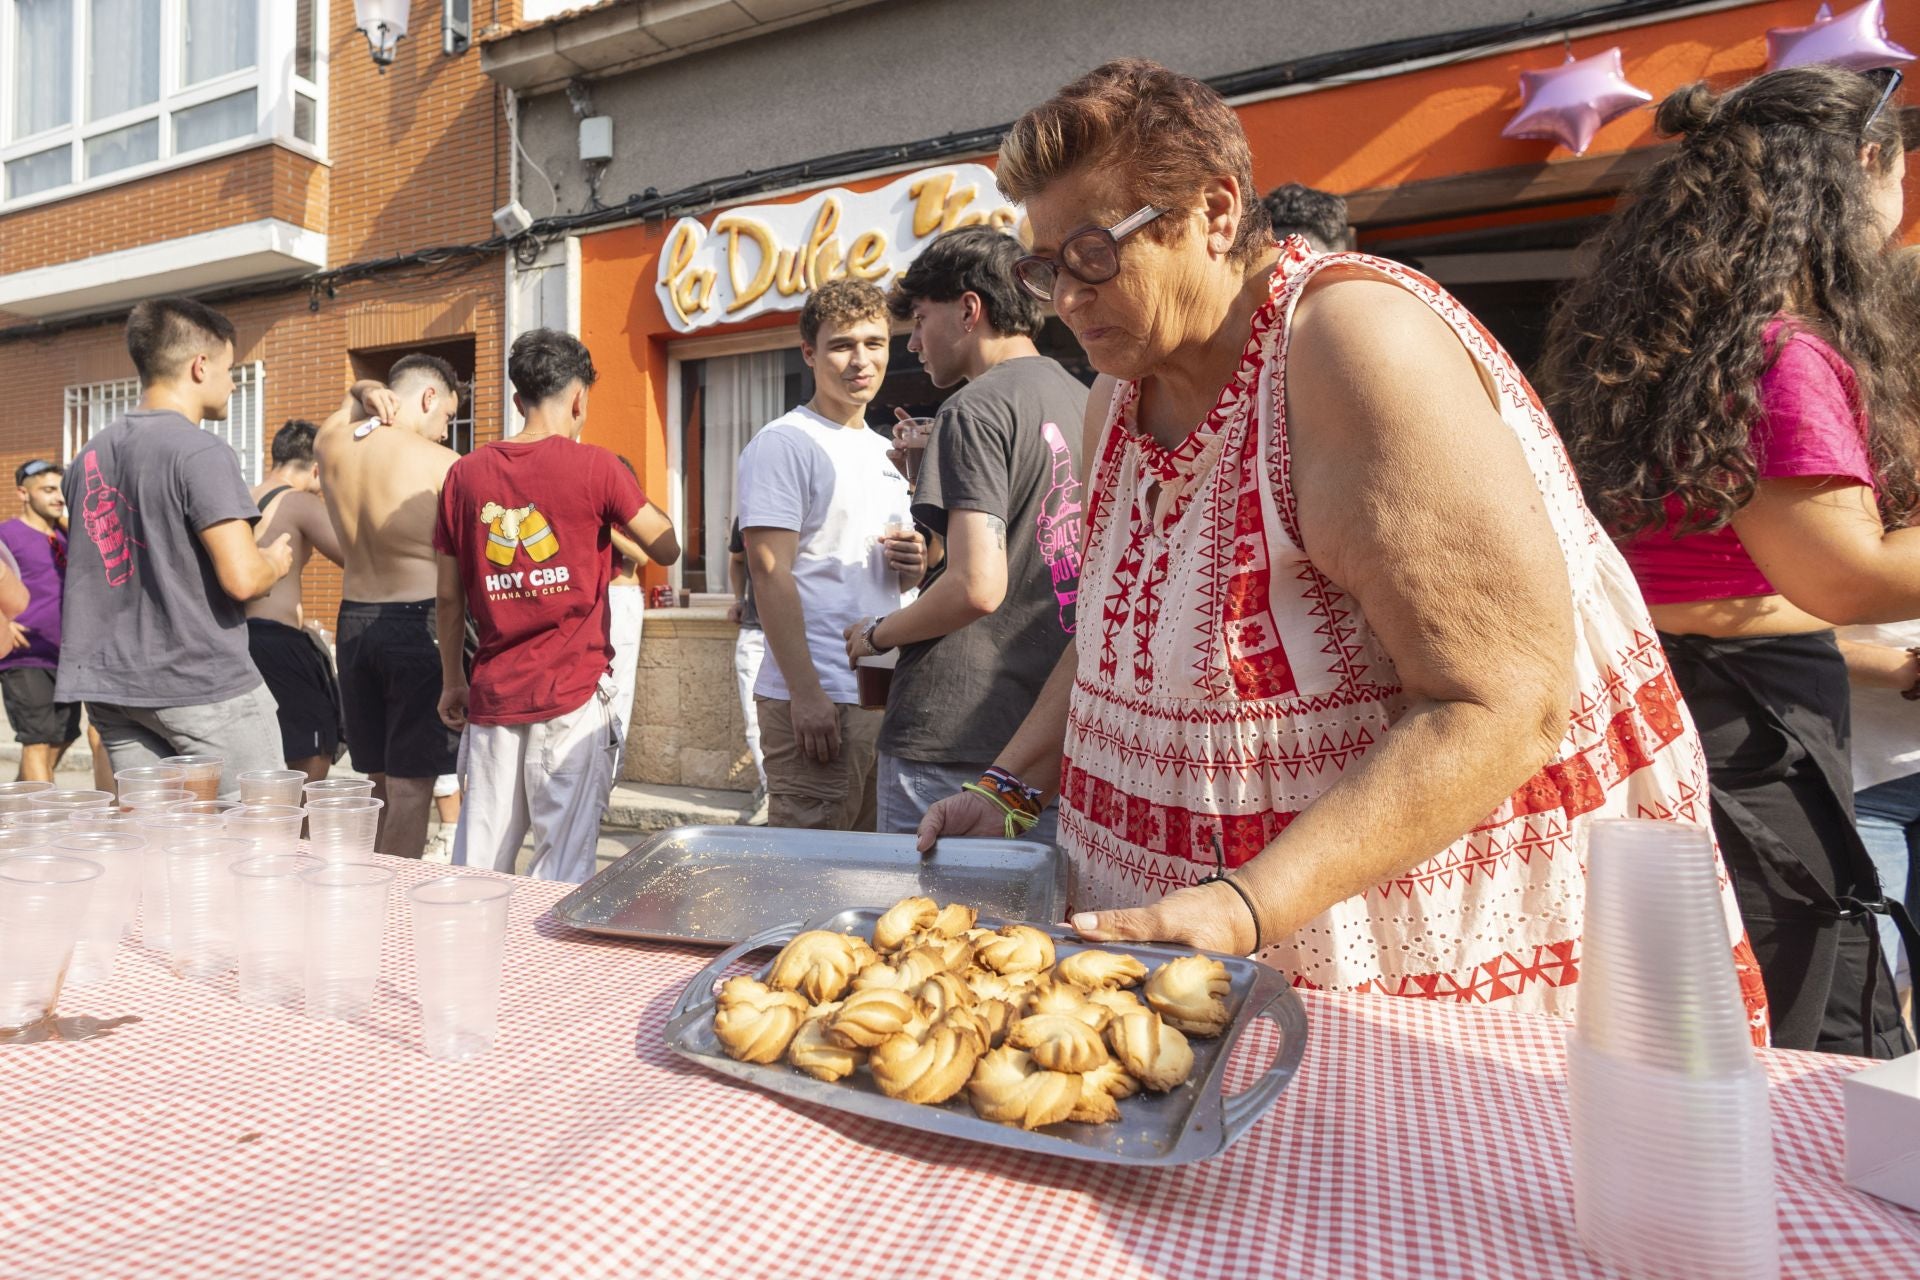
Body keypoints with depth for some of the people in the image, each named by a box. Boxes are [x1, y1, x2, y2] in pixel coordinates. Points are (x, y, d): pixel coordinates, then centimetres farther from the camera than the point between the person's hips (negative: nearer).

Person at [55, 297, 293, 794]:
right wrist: (276, 559, 1)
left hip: (111, 687, 8)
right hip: (206, 687, -7)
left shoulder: (87, 456, 11)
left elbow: (87, 572, 22)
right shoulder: (201, 452, -14)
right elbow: (242, 579, -21)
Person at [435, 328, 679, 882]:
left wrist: (452, 681, 21)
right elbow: (668, 549, 2)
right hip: (574, 695, -4)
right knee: (564, 868, 1)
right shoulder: (594, 466, -5)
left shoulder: (466, 473, 7)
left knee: (477, 866, 11)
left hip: (493, 694, 4)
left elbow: (449, 596, 11)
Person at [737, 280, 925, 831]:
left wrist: (912, 566, 1)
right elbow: (770, 573, -14)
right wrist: (806, 692, -20)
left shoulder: (886, 451, 18)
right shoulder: (783, 443, -7)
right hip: (814, 700, -8)